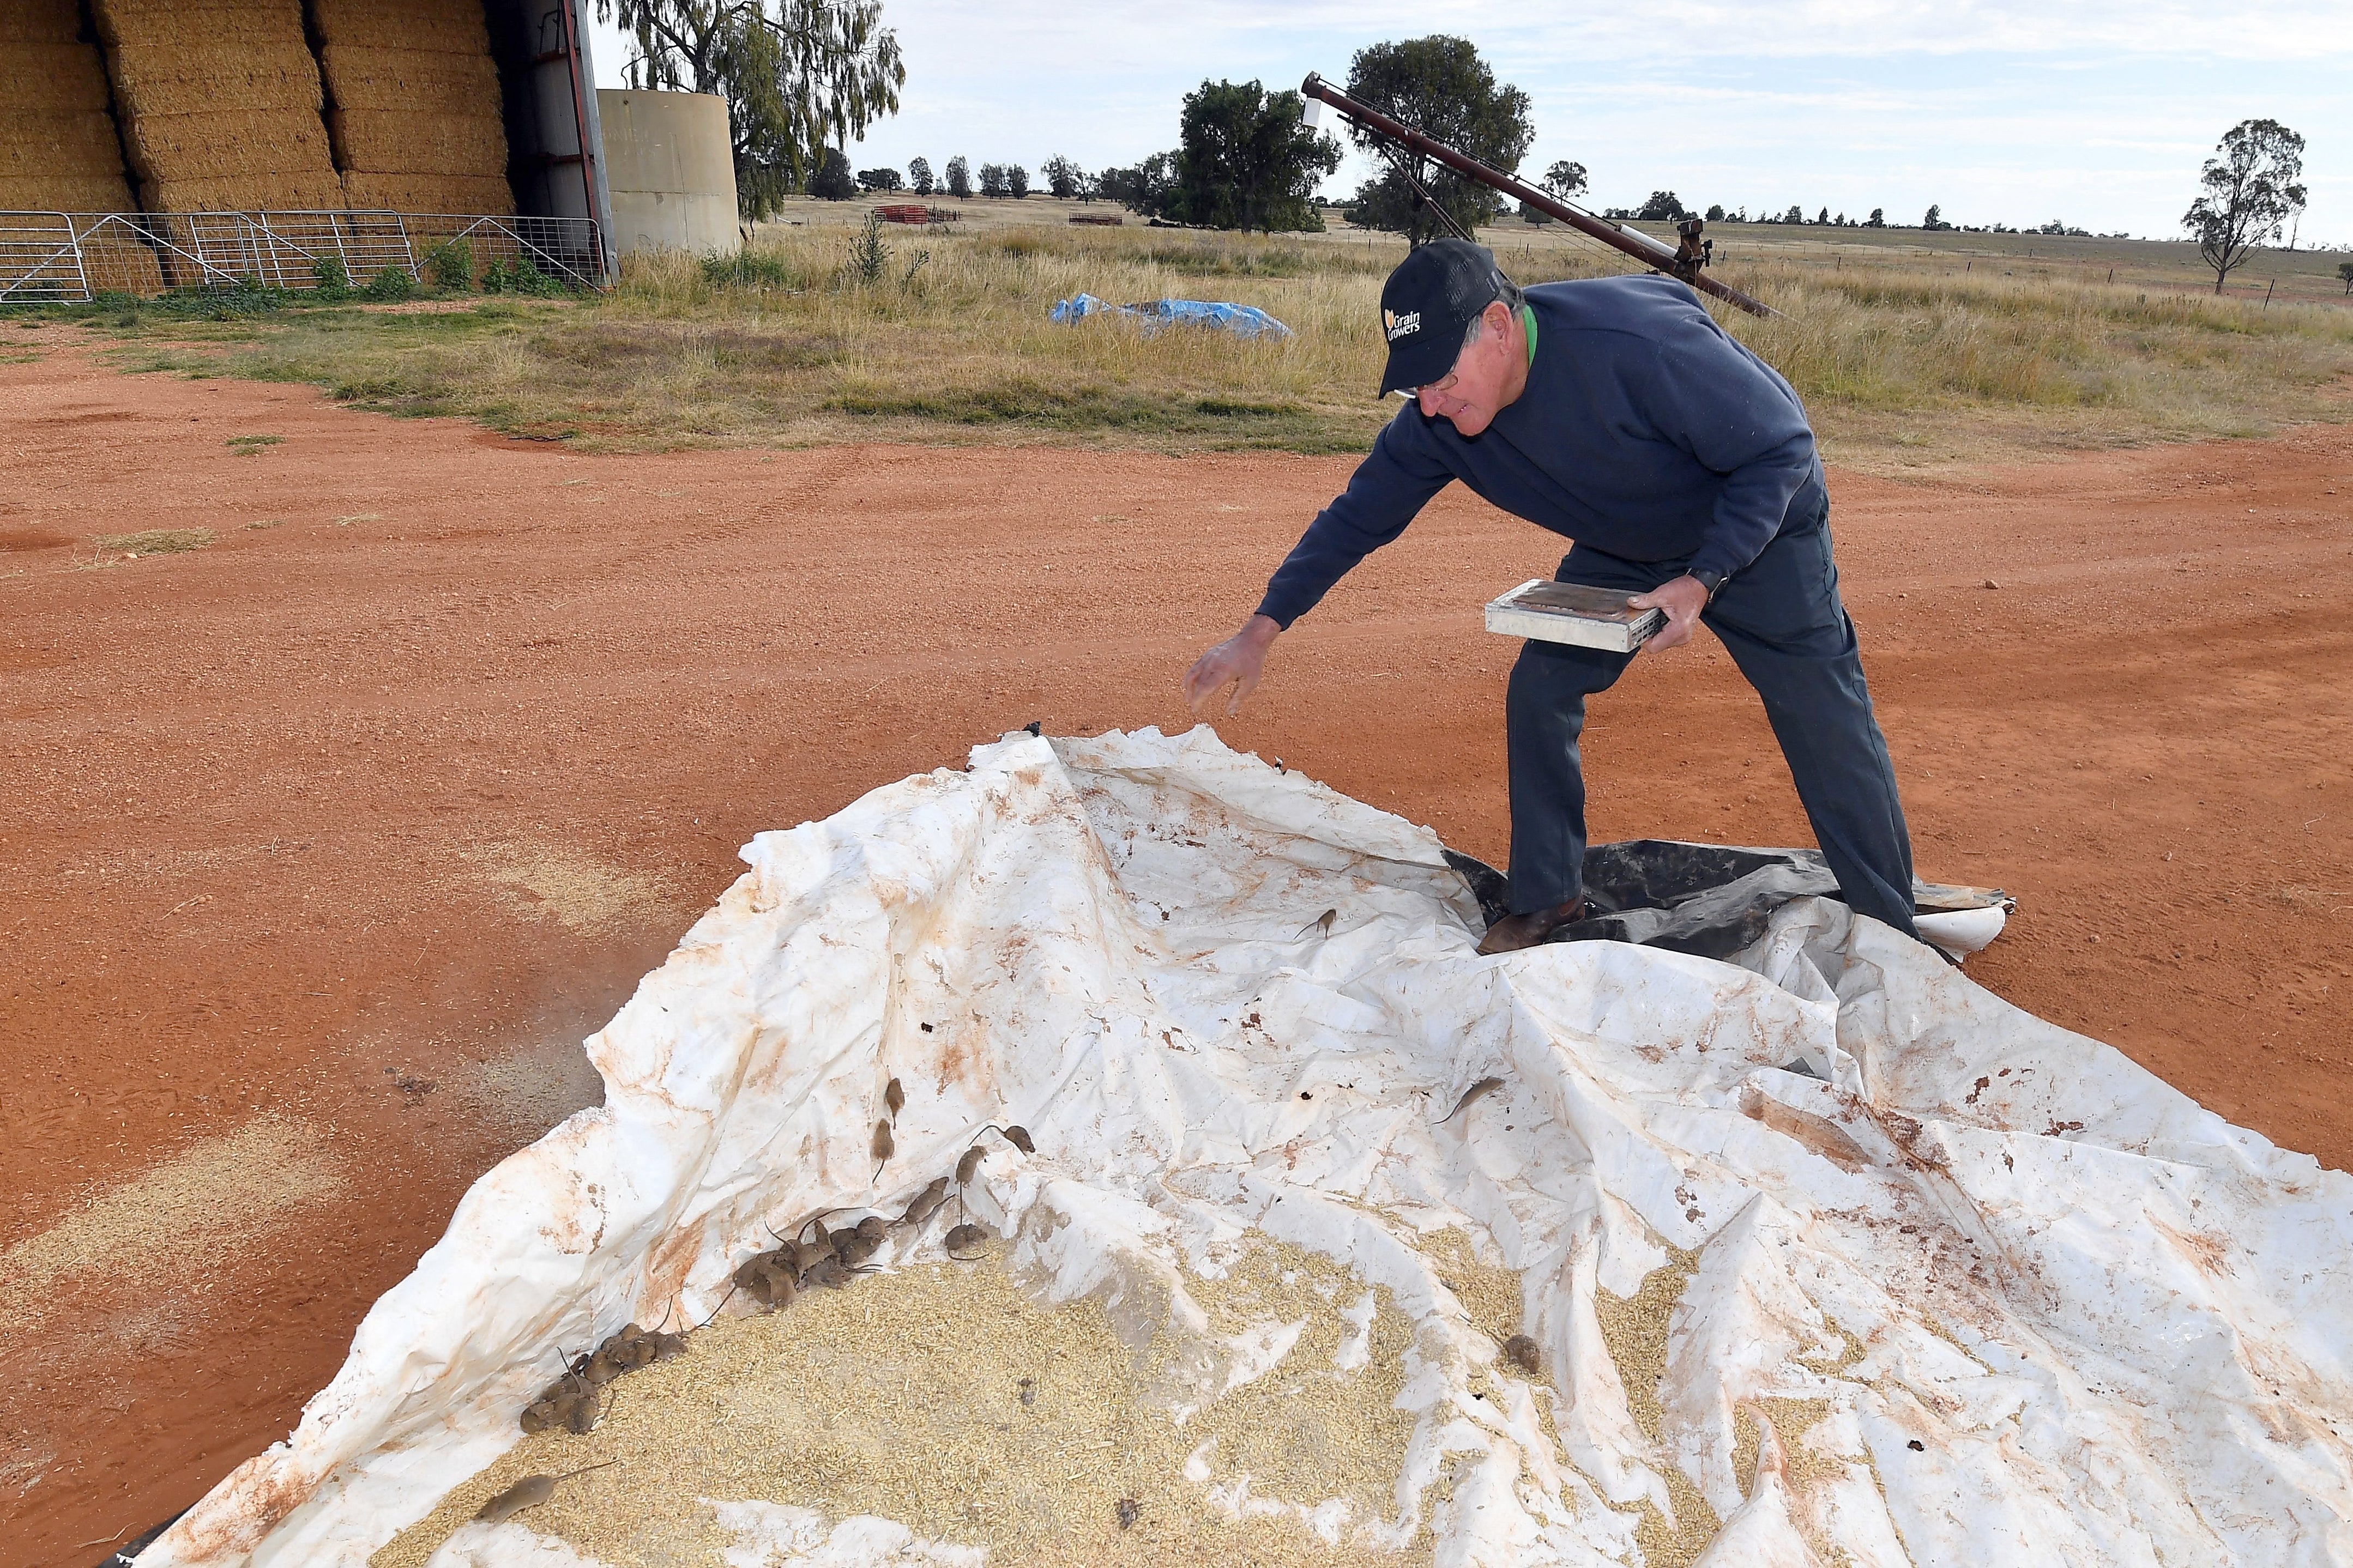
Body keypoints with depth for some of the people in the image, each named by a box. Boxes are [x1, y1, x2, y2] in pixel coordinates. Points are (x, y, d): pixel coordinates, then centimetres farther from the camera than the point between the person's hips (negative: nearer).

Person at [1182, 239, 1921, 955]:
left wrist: (1700, 583, -35)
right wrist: (1260, 632, -14)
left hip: (1761, 532, -5)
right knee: (1539, 694, -6)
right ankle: (1547, 899, 12)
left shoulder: (1638, 341, -38)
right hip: (1619, 553, 5)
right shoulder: (1435, 422, -20)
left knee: (1829, 733, -4)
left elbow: (1782, 450, -28)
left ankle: (1891, 934, 15)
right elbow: (1356, 517, -10)